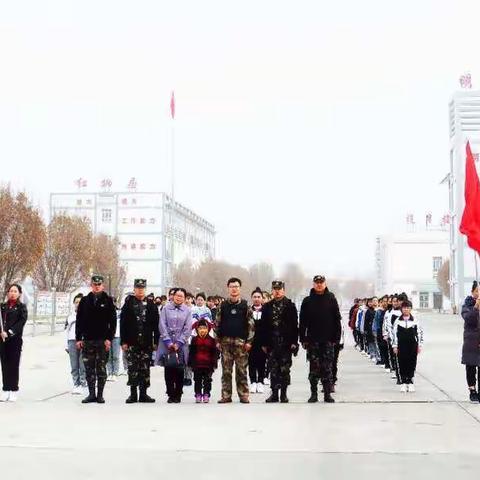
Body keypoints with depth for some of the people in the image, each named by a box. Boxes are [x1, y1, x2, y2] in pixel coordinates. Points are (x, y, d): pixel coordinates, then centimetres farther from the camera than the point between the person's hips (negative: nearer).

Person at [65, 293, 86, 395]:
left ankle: (82, 384, -5)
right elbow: (66, 330, 22)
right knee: (74, 366, 4)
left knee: (83, 365, -8)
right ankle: (76, 384, 8)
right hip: (72, 341, 4)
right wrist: (66, 345, 17)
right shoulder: (70, 316, 19)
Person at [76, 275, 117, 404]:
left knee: (101, 369, 2)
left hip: (102, 341, -2)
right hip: (87, 340, 2)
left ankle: (100, 394, 9)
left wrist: (109, 338, -9)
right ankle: (91, 394, 12)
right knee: (89, 369, 5)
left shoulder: (108, 301, 2)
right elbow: (79, 321, 9)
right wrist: (78, 338, 3)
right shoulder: (85, 301, 8)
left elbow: (113, 321, -1)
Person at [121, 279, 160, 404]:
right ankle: (133, 393, 8)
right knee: (132, 369, 0)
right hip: (132, 343, -1)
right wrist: (123, 341, -5)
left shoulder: (151, 306, 8)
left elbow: (156, 326, 8)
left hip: (146, 343, 2)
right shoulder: (128, 305, 4)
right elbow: (123, 324, 1)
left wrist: (156, 341, 3)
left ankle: (143, 393, 11)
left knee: (145, 369, 4)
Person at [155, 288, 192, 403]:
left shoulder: (187, 310, 5)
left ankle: (178, 395, 9)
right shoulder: (166, 308, 5)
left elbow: (187, 329, 0)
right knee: (168, 370, 0)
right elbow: (162, 325, 0)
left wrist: (178, 343, -8)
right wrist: (168, 342, -8)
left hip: (181, 344, 0)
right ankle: (170, 394, 7)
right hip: (167, 343, 0)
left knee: (179, 371, 1)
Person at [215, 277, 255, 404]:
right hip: (226, 341, 2)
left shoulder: (245, 305, 4)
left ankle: (243, 395, 5)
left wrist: (249, 341, -5)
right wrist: (218, 341, 2)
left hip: (241, 341, -1)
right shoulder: (223, 306, 8)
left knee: (241, 370, 0)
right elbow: (217, 324, 9)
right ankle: (226, 396, 7)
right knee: (226, 370, 3)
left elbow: (251, 324, 1)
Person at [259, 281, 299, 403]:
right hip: (272, 343, 2)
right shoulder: (267, 307, 10)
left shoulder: (290, 306, 3)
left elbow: (294, 325, -1)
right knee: (273, 369, 4)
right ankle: (274, 393, 9)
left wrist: (294, 342, -7)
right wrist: (263, 343, 3)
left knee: (285, 369, 1)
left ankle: (284, 394, 8)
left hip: (286, 343, -2)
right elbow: (263, 326, 9)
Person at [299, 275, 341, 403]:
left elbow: (337, 320, 2)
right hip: (312, 340, 0)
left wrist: (336, 337, -3)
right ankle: (314, 393, 10)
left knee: (327, 368, 2)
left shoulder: (331, 299, 3)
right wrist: (303, 339, -2)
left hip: (328, 340, 0)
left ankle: (327, 393, 8)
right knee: (314, 368, 4)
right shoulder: (307, 301, 4)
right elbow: (302, 322, 4)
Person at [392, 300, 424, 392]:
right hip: (401, 346, 0)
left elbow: (420, 333, 5)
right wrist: (394, 346, 0)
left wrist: (420, 345, 2)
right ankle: (403, 382, 11)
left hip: (412, 346, 0)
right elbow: (394, 333, 3)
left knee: (412, 364, 2)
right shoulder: (397, 321, 0)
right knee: (402, 364, 2)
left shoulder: (415, 320, 0)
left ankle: (410, 382, 12)